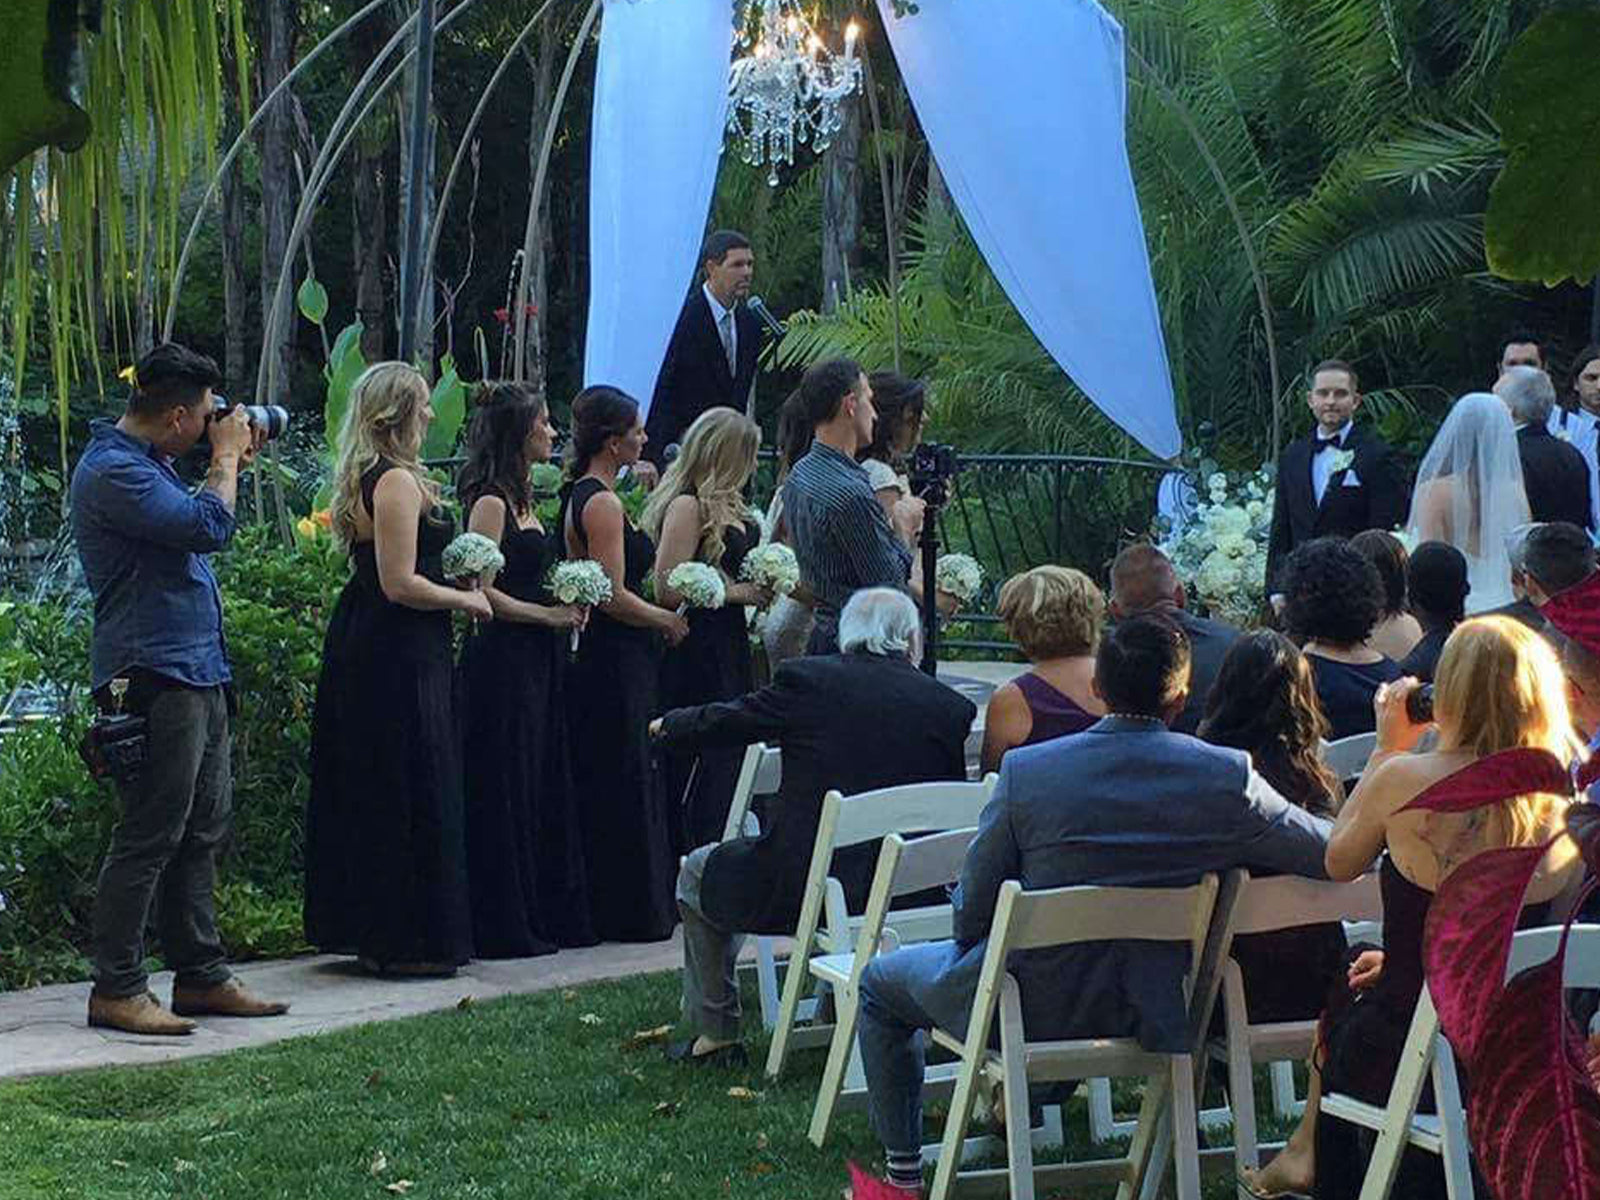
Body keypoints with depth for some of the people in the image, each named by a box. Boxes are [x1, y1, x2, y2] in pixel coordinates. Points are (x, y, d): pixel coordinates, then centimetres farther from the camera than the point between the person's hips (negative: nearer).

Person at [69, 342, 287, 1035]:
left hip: (195, 673, 11)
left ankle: (201, 976, 20)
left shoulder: (145, 462, 17)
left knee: (203, 831, 13)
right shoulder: (111, 470, -16)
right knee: (149, 837, -8)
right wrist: (227, 455, -8)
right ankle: (116, 990, -3)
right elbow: (209, 527, -24)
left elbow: (195, 525, 29)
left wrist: (234, 462, 18)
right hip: (153, 675, -11)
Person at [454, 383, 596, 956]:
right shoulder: (490, 503, -12)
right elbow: (481, 590, -19)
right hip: (502, 660, -10)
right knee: (505, 793, -4)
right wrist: (549, 615, -14)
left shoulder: (520, 499, 16)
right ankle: (505, 926, 1)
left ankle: (551, 915, 18)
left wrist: (569, 605, 8)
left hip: (537, 662, 10)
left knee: (546, 788, 12)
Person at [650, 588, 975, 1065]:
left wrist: (670, 725, 29)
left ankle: (715, 1034, 27)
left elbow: (722, 723, 7)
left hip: (801, 890, -3)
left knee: (699, 873, 25)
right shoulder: (951, 707, -1)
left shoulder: (807, 679, -7)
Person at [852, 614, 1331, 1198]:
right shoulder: (1227, 777, -16)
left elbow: (973, 913, -11)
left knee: (881, 981, 25)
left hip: (1036, 1008, -3)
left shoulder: (1026, 772, -19)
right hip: (1154, 1013, 3)